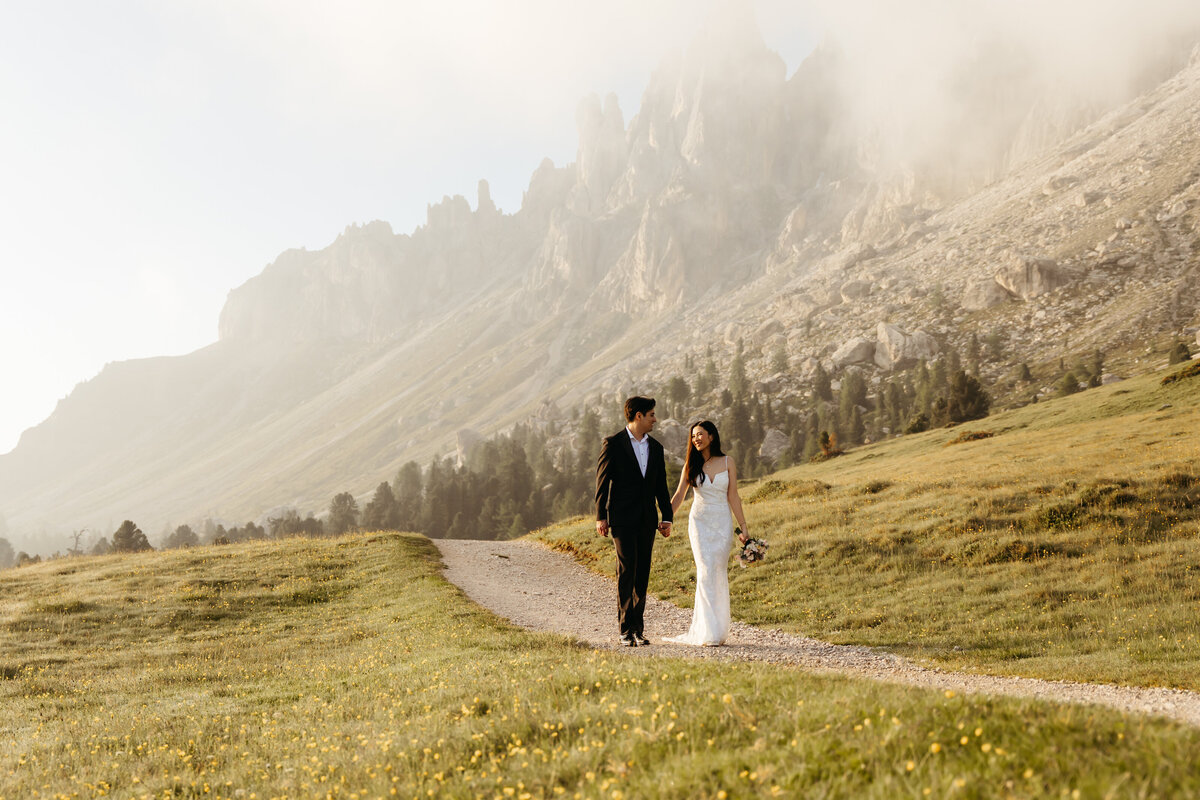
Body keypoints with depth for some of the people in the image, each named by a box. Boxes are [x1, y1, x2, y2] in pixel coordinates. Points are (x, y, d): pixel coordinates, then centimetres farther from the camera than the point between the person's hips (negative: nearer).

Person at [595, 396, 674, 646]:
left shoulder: (655, 448, 13)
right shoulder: (613, 444, -3)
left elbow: (661, 486, 15)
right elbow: (602, 482, -4)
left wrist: (667, 517, 7)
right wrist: (600, 517, -8)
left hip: (647, 520, 5)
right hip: (621, 518, -5)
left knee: (642, 574, 5)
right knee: (626, 571, -9)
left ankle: (638, 628, 11)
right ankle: (626, 629, -3)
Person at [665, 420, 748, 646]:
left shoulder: (727, 463, 3)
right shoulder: (692, 465, 5)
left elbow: (733, 497, 5)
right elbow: (679, 495, 4)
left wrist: (743, 527, 2)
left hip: (723, 522, 1)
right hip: (700, 521, -1)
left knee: (719, 573, 0)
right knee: (706, 572, -11)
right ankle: (709, 633, -11)